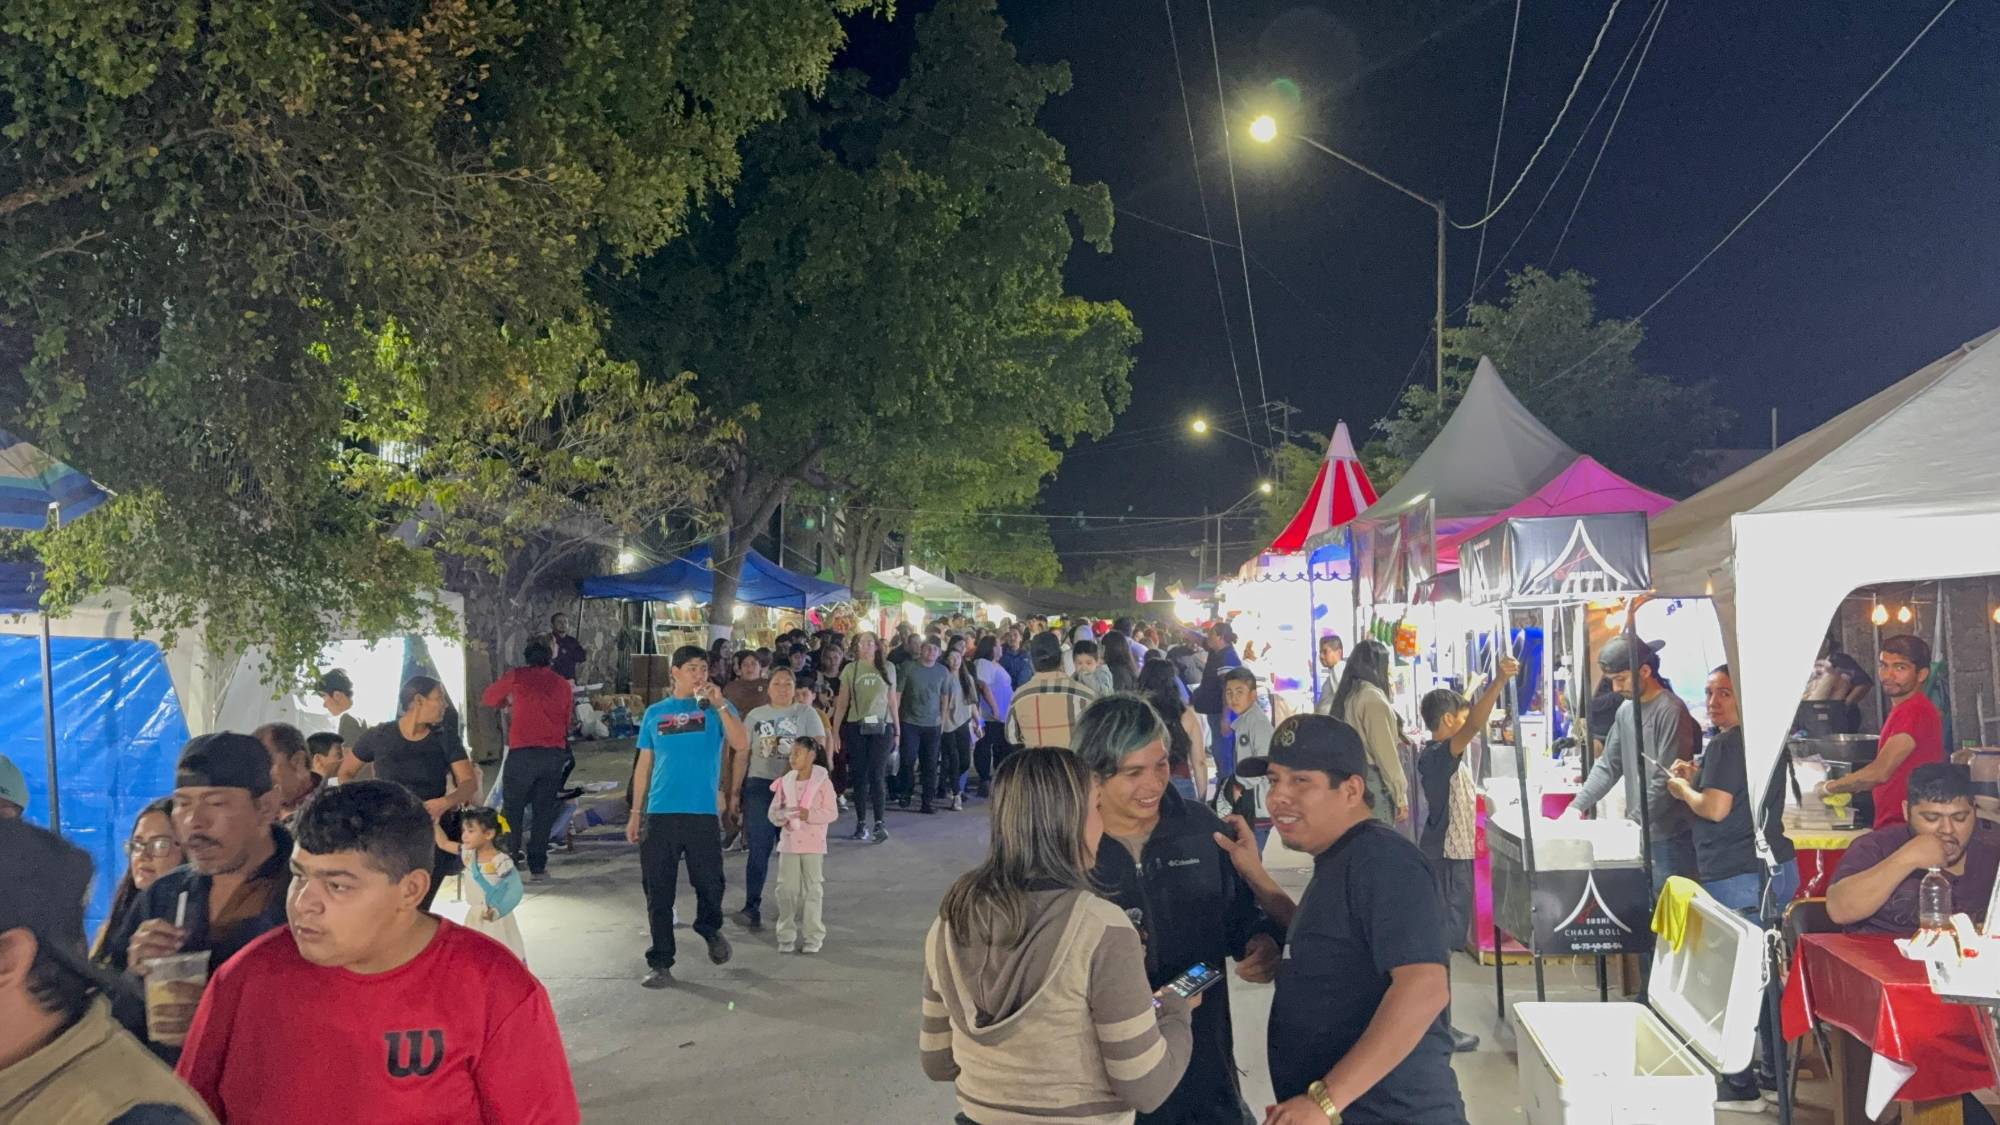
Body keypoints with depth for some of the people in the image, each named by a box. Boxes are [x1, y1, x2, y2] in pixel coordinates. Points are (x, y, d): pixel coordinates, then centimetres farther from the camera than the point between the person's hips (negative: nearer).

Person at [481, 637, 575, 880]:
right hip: (555, 754, 3)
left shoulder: (516, 676, 4)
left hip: (522, 752, -3)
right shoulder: (563, 685, 13)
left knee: (513, 809, 7)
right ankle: (538, 865, 10)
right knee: (543, 810, 9)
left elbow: (487, 698, 17)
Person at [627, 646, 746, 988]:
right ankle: (660, 963, 12)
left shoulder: (717, 709, 5)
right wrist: (636, 813, 9)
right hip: (660, 814, 2)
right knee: (658, 892, 3)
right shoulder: (655, 713, 11)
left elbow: (741, 744, -12)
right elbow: (644, 764, 13)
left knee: (709, 883, 3)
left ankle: (710, 930, 33)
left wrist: (719, 704, -18)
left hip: (703, 812, -1)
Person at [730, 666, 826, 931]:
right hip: (759, 786, 1)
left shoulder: (806, 713, 4)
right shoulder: (755, 716, 9)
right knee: (759, 847, -6)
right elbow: (741, 755, 9)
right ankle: (752, 906, -5)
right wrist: (735, 790, 5)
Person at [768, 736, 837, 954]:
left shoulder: (823, 782, -6)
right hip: (789, 842, 3)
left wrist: (809, 815, -22)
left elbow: (832, 813, -9)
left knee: (813, 889, 4)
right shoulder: (785, 782, 4)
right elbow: (772, 811, 6)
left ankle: (813, 937, 11)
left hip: (813, 844, -3)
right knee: (786, 889, 4)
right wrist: (781, 815, -16)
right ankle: (786, 936, 13)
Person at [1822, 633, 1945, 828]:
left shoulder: (1915, 711, -16)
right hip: (1894, 822, 9)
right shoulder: (1903, 710, 16)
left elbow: (1880, 772, -20)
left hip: (1904, 826, -9)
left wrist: (1828, 787, -8)